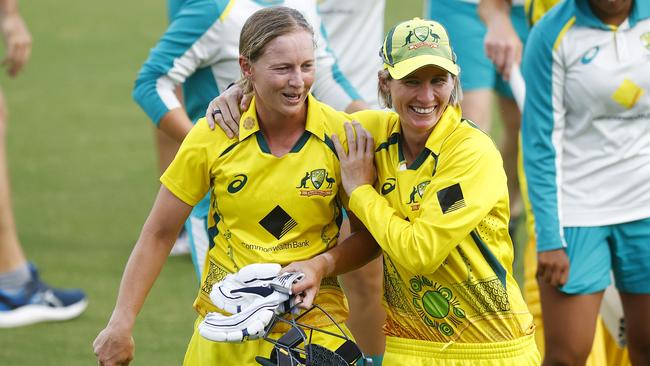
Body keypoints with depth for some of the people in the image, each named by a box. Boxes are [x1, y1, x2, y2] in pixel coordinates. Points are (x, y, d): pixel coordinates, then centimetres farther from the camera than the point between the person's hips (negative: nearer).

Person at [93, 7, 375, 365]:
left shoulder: (342, 134, -10)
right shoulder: (213, 136, -9)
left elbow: (366, 235, 1)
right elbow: (159, 234, 0)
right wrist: (121, 323, -3)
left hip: (313, 325, -1)